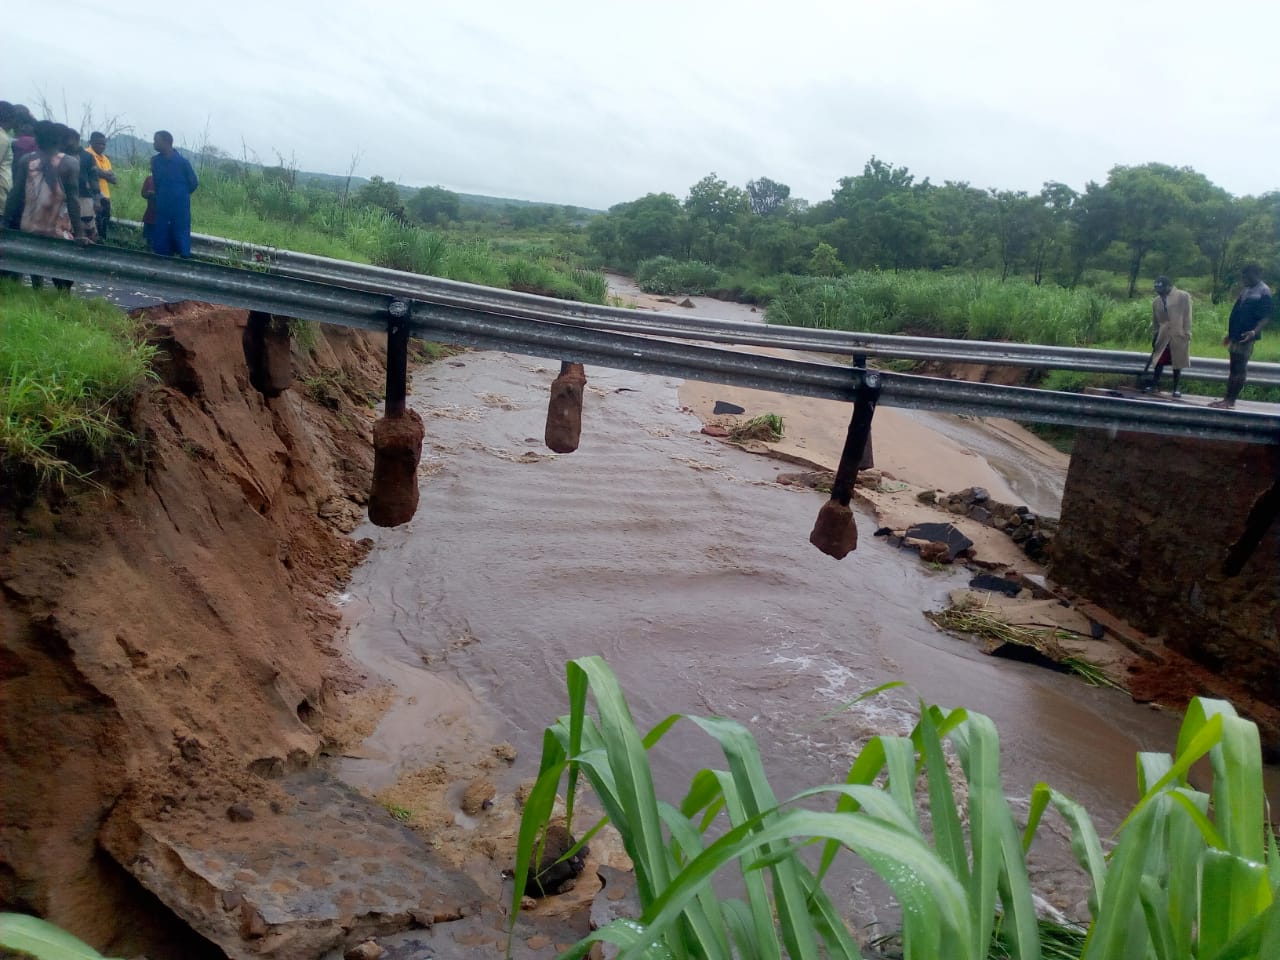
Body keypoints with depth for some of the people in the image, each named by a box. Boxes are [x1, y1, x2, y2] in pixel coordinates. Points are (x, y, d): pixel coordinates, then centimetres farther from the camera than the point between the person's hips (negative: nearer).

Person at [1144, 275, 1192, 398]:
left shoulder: (1183, 296, -1)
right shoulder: (1156, 301, 8)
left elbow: (1187, 316, -3)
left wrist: (1187, 334, -9)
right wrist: (1154, 337, 11)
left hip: (1179, 336, -3)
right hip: (1163, 336, 3)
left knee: (1177, 362, 2)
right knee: (1159, 361, 3)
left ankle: (1176, 388, 9)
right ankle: (1154, 385, 8)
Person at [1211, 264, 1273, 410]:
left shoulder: (1263, 292, -11)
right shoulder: (1246, 290, 16)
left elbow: (1266, 317, -17)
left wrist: (1255, 331, -32)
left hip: (1246, 337, -9)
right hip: (1236, 336, 9)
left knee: (1239, 369, -5)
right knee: (1233, 369, 10)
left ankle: (1230, 401, -3)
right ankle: (1228, 399, 13)